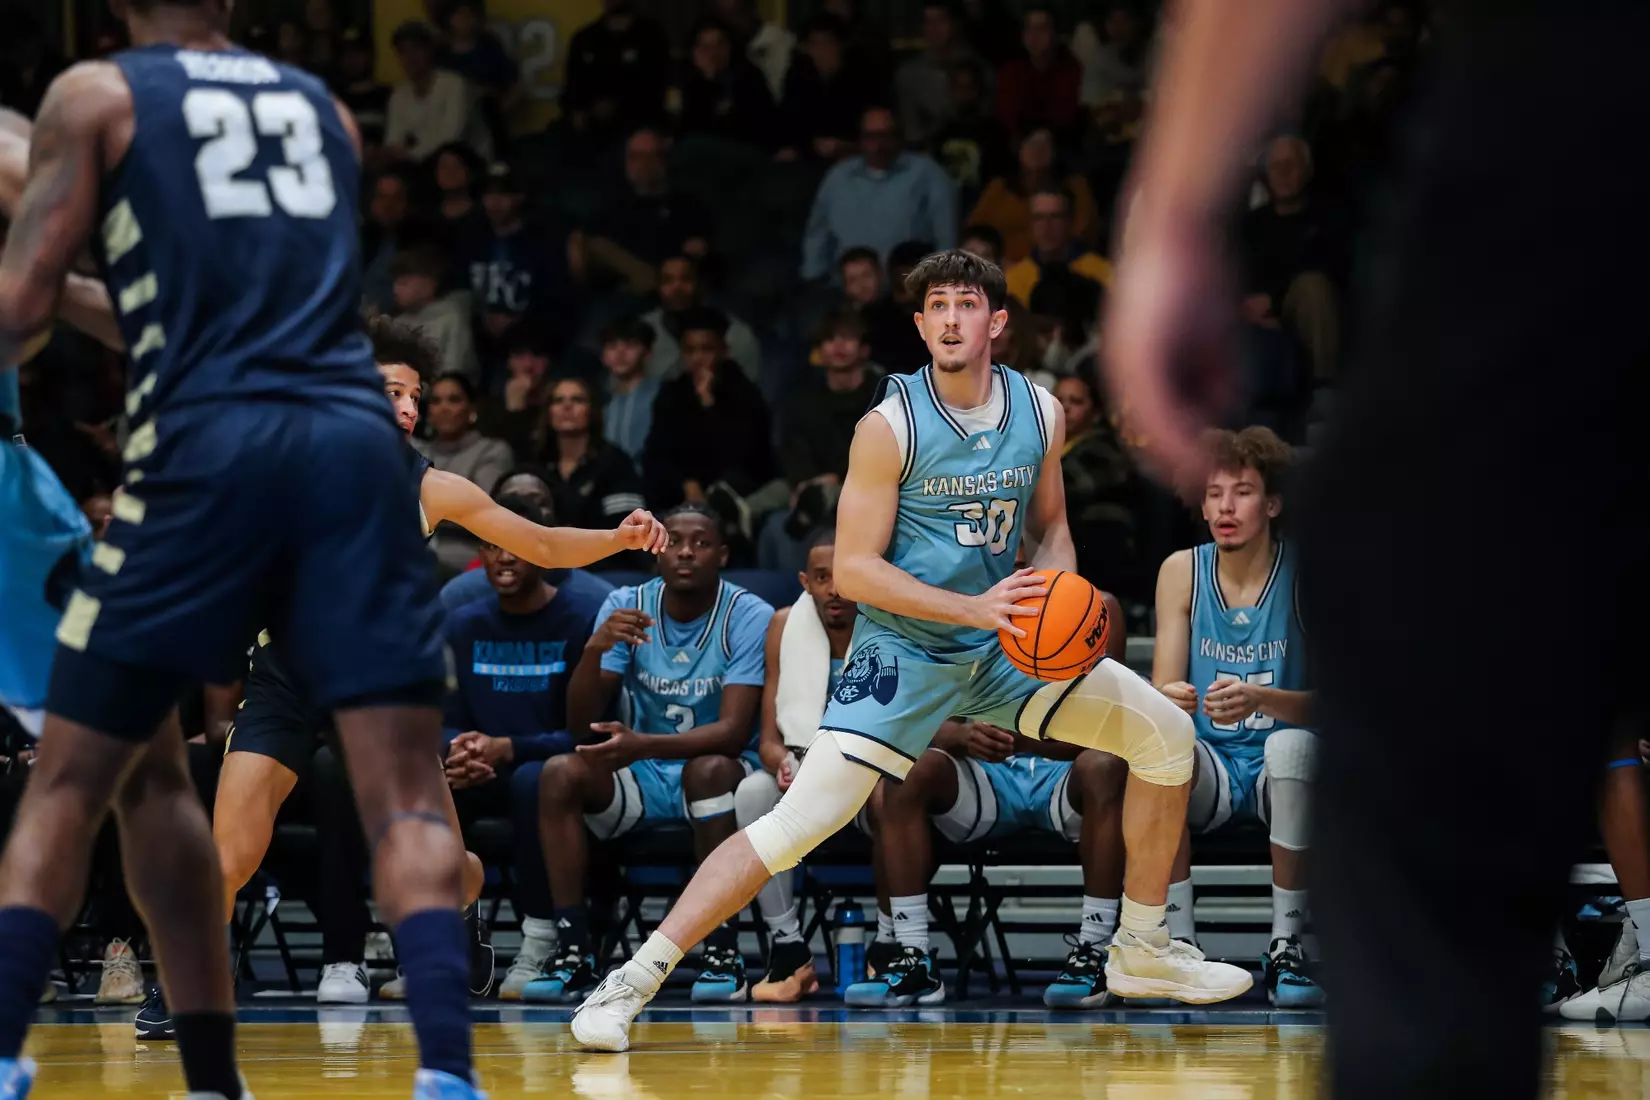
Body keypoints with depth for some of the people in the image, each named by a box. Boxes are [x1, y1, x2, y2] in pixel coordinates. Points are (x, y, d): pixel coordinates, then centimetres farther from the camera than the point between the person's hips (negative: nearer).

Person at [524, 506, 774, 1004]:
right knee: (560, 772, -24)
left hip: (719, 771, -3)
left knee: (710, 769, -38)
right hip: (644, 777, 3)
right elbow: (580, 725, -8)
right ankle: (573, 952, -23)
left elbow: (733, 732, -24)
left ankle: (724, 952, -30)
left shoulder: (750, 617, -14)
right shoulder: (625, 608, -4)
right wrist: (594, 650, -28)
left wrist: (641, 745, -39)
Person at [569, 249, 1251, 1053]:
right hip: (904, 647, -6)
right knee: (802, 818, -21)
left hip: (1004, 642, 6)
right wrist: (973, 609, -26)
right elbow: (852, 568, -18)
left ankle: (1141, 951, 17)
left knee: (1166, 732, 3)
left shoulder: (1039, 413, -1)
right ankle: (633, 980, -17)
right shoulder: (889, 427, -17)